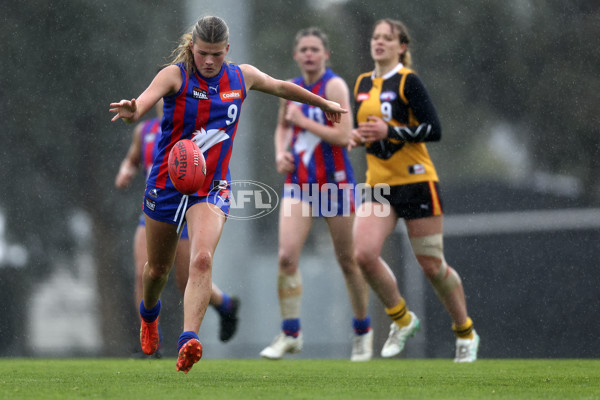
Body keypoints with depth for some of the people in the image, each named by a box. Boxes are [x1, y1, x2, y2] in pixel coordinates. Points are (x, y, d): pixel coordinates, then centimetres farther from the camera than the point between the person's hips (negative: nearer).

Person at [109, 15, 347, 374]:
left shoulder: (242, 76, 1)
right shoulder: (175, 75, -11)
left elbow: (281, 87, 21)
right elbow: (146, 99, -30)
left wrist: (324, 104, 36)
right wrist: (132, 112, -55)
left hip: (212, 189, 1)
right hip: (167, 184, -1)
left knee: (202, 260, -24)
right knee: (158, 269, 15)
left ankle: (189, 341, -34)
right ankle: (150, 313, 49)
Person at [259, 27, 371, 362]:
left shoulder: (334, 86, -10)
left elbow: (344, 136, -20)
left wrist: (304, 122, -16)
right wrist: (281, 153, 8)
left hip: (335, 183, -4)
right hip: (298, 184, 4)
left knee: (349, 261, 6)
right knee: (287, 256, -12)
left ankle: (363, 331, 25)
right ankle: (291, 334, -3)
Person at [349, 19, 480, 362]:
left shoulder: (408, 81, -8)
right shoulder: (363, 84, 11)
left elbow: (434, 130, -14)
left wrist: (389, 131, -21)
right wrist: (359, 137, 1)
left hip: (415, 181, -6)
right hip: (378, 184, 6)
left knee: (432, 264, 0)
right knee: (365, 253, -14)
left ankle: (466, 332, 20)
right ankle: (403, 320, 7)